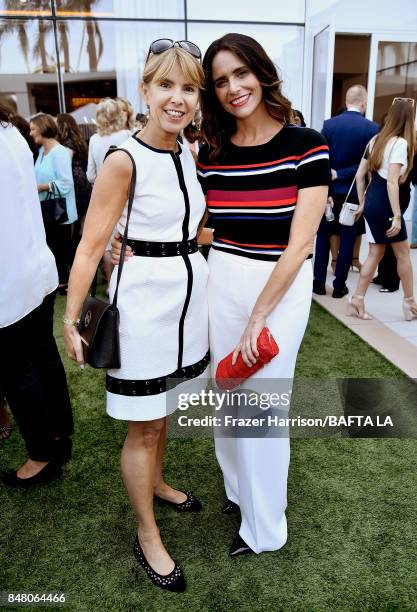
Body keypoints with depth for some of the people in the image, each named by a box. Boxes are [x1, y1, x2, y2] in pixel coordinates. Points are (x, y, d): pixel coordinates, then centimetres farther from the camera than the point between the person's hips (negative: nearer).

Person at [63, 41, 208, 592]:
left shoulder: (188, 155, 8)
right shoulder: (124, 160, -14)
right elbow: (91, 244, -16)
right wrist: (71, 320, -18)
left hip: (188, 292, 7)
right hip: (144, 297, -6)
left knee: (161, 408, 22)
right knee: (144, 425, 6)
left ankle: (156, 483, 47)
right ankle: (147, 536, 26)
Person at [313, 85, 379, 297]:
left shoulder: (329, 124, -4)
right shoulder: (372, 128, -7)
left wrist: (330, 183, -6)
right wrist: (342, 175, -9)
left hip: (331, 191, 1)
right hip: (355, 192, -1)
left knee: (323, 235, 12)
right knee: (348, 238, 8)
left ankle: (319, 282, 14)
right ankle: (339, 285, 13)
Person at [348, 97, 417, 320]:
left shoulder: (376, 139, 10)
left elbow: (360, 175, 11)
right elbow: (392, 182, -20)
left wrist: (361, 204, 18)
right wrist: (397, 216, -19)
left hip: (371, 201, 7)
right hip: (385, 204, -7)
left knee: (375, 253, 13)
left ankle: (357, 301, 11)